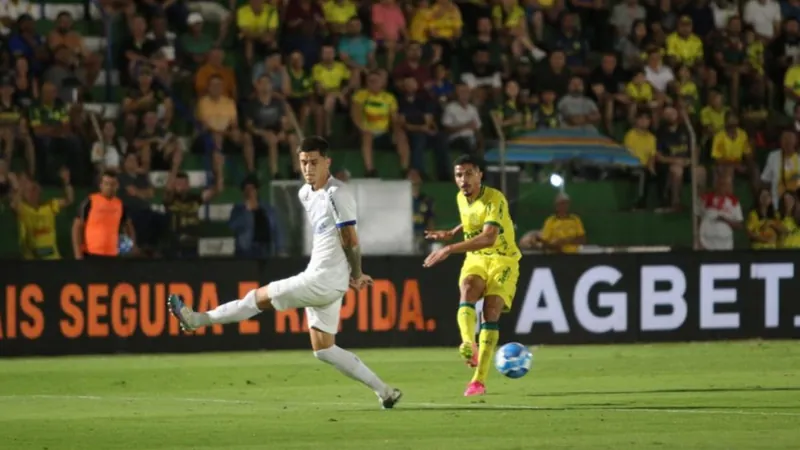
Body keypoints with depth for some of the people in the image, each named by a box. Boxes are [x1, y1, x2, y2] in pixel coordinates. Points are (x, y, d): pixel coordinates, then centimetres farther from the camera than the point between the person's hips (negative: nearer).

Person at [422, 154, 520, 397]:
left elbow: (489, 238, -35)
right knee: (468, 288, -28)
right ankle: (469, 345, -51)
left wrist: (449, 249, -39)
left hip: (503, 260, -5)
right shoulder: (461, 199, 3)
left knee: (491, 311, -17)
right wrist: (452, 233, 12)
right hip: (475, 259, 5)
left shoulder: (494, 199, -21)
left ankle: (479, 380, -14)